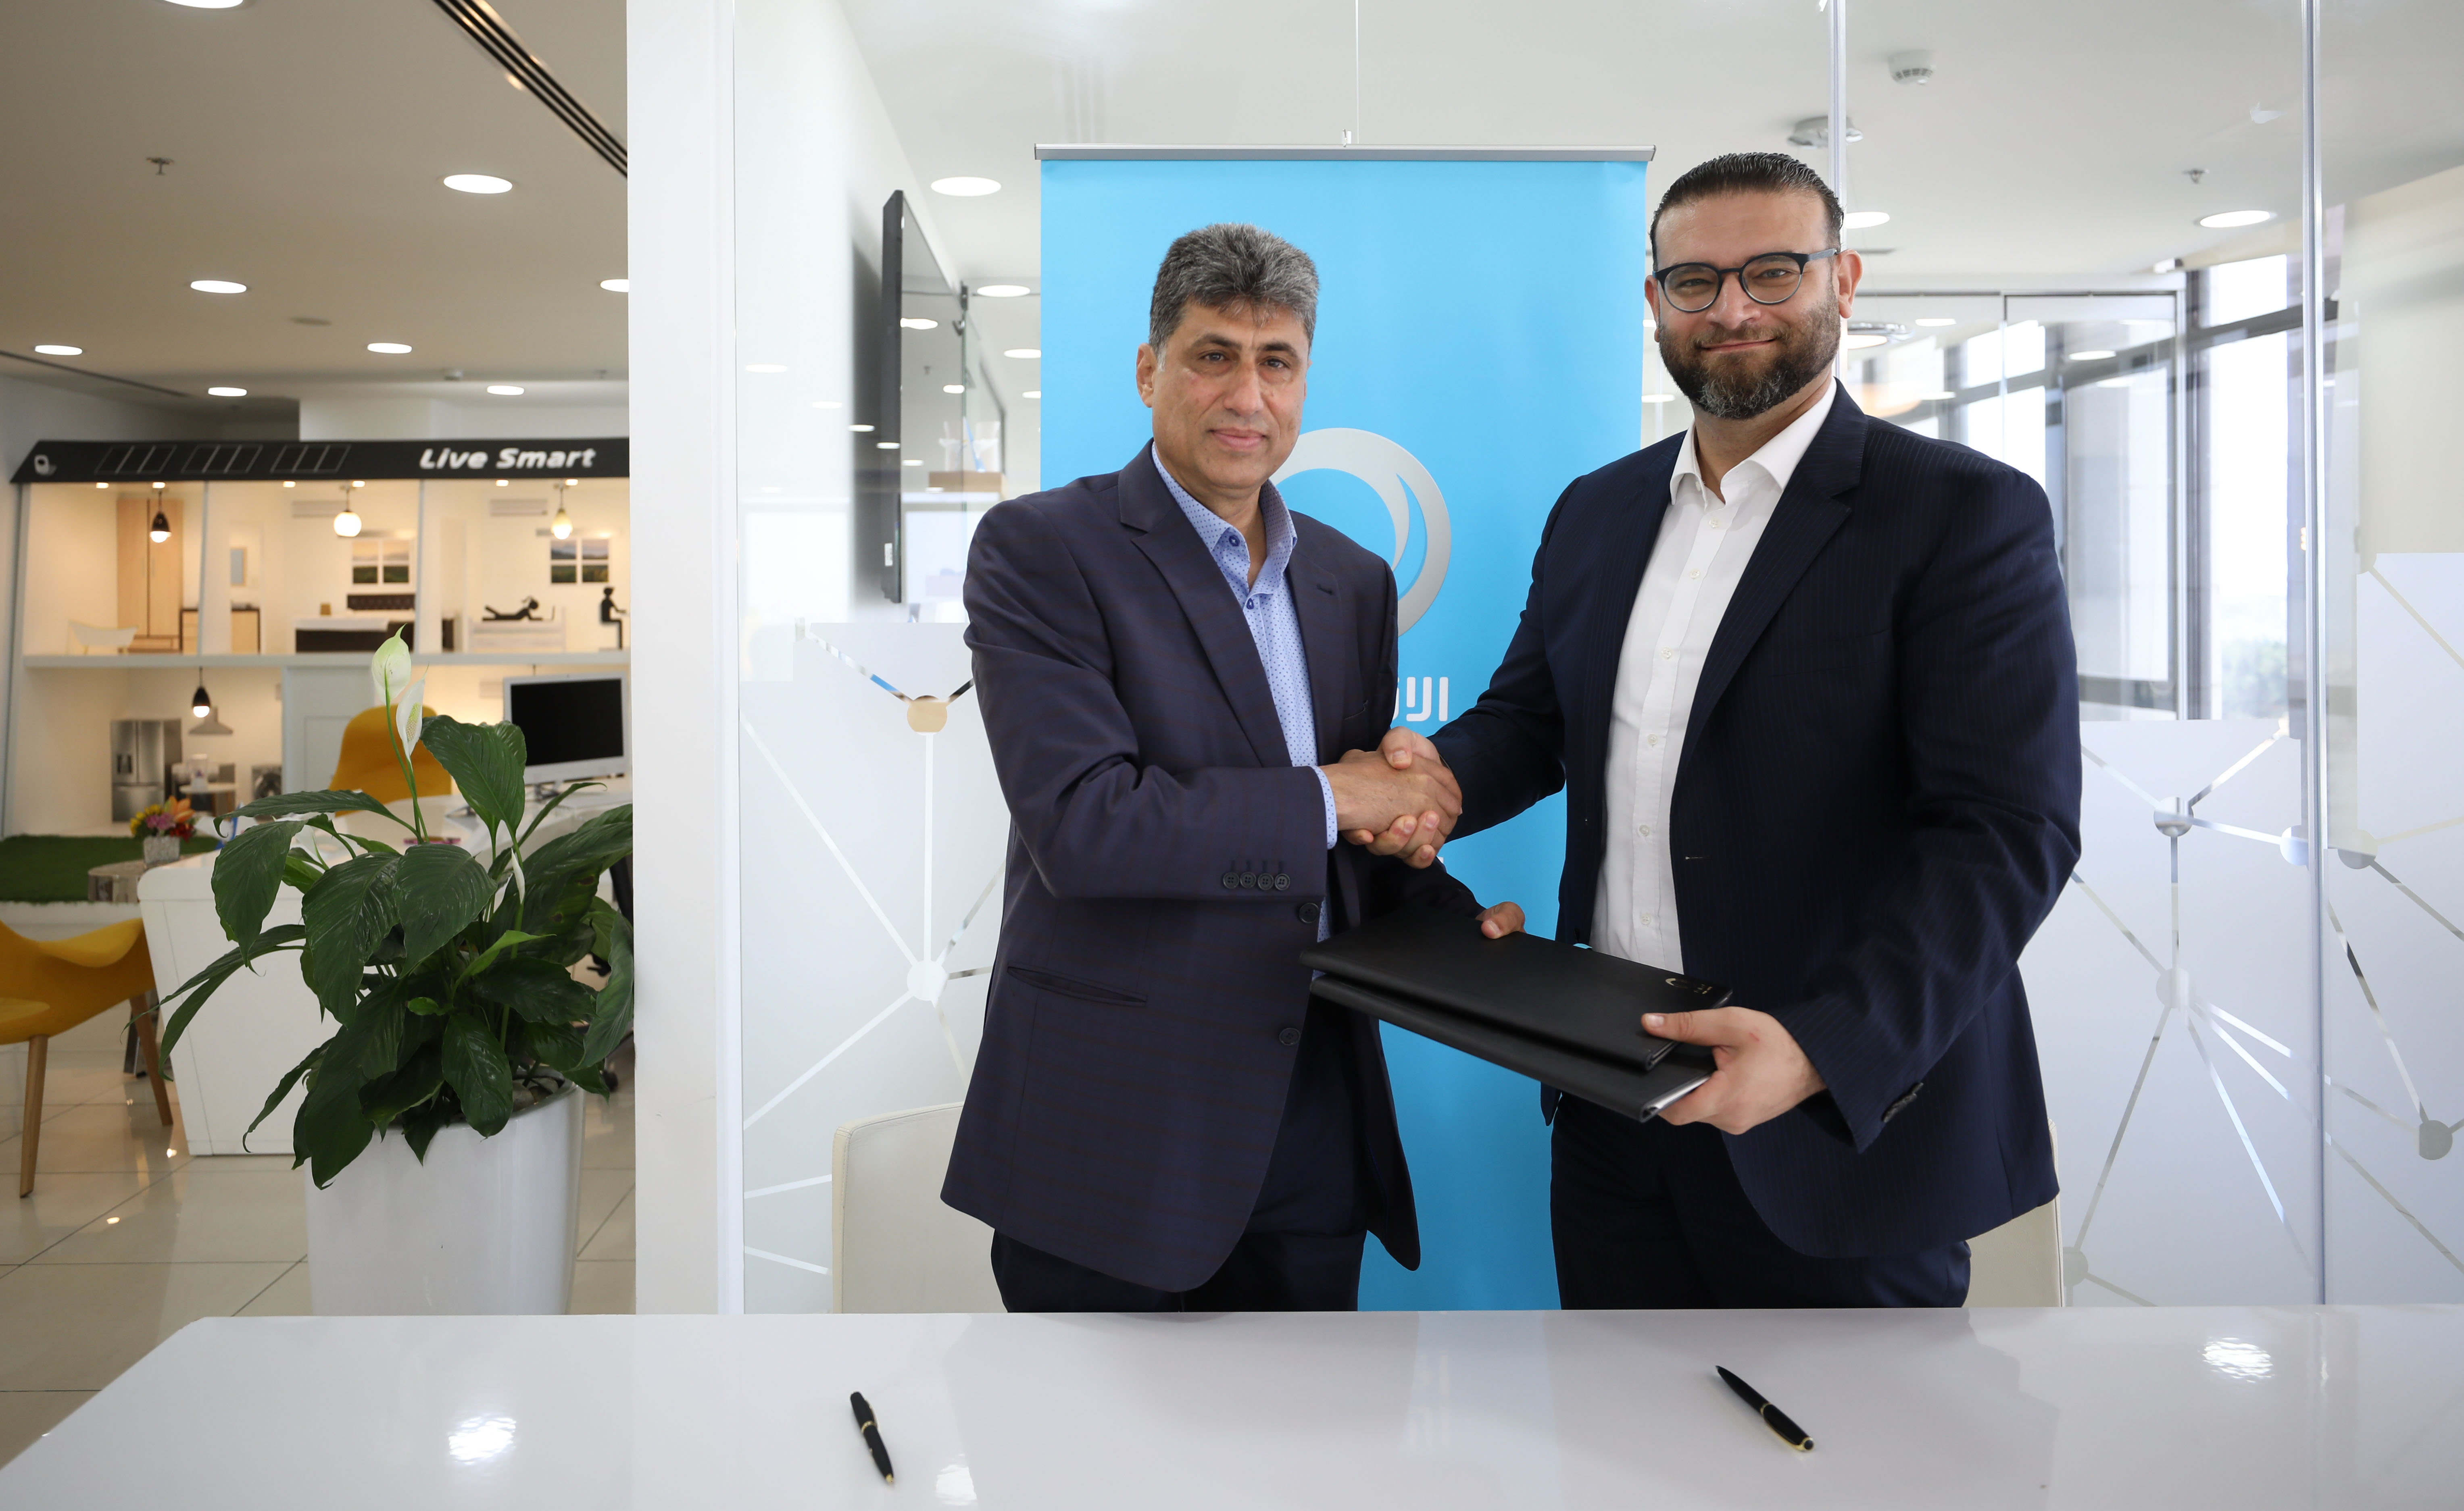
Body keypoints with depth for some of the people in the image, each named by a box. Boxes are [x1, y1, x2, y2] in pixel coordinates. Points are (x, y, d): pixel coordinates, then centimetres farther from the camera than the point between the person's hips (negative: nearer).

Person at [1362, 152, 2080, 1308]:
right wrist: (1441, 775, -8)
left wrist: (1825, 1047, -30)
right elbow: (1530, 715, 16)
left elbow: (2007, 831, -17)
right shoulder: (1597, 510, 10)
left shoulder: (1966, 515, -9)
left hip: (1845, 1120, -5)